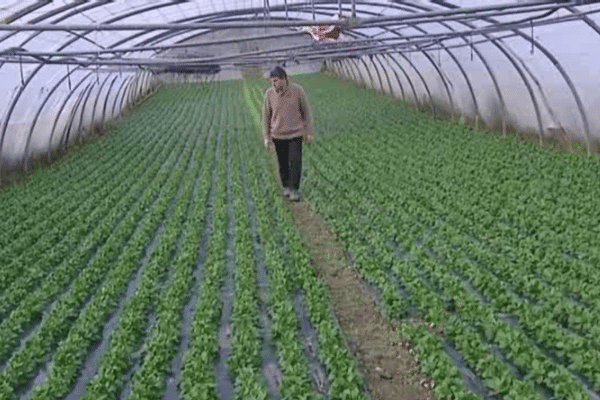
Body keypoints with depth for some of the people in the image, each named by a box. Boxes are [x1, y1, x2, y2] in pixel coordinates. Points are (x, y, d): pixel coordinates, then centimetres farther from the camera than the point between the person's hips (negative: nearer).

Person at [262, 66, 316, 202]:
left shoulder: (297, 90, -10)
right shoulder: (269, 93, -7)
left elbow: (306, 111, 2)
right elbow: (266, 116, 3)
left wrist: (309, 132, 5)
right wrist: (266, 137, 4)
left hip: (295, 134, -1)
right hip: (278, 135, 1)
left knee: (295, 163, -9)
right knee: (283, 164, 10)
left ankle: (295, 190, 5)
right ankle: (286, 187, 31)